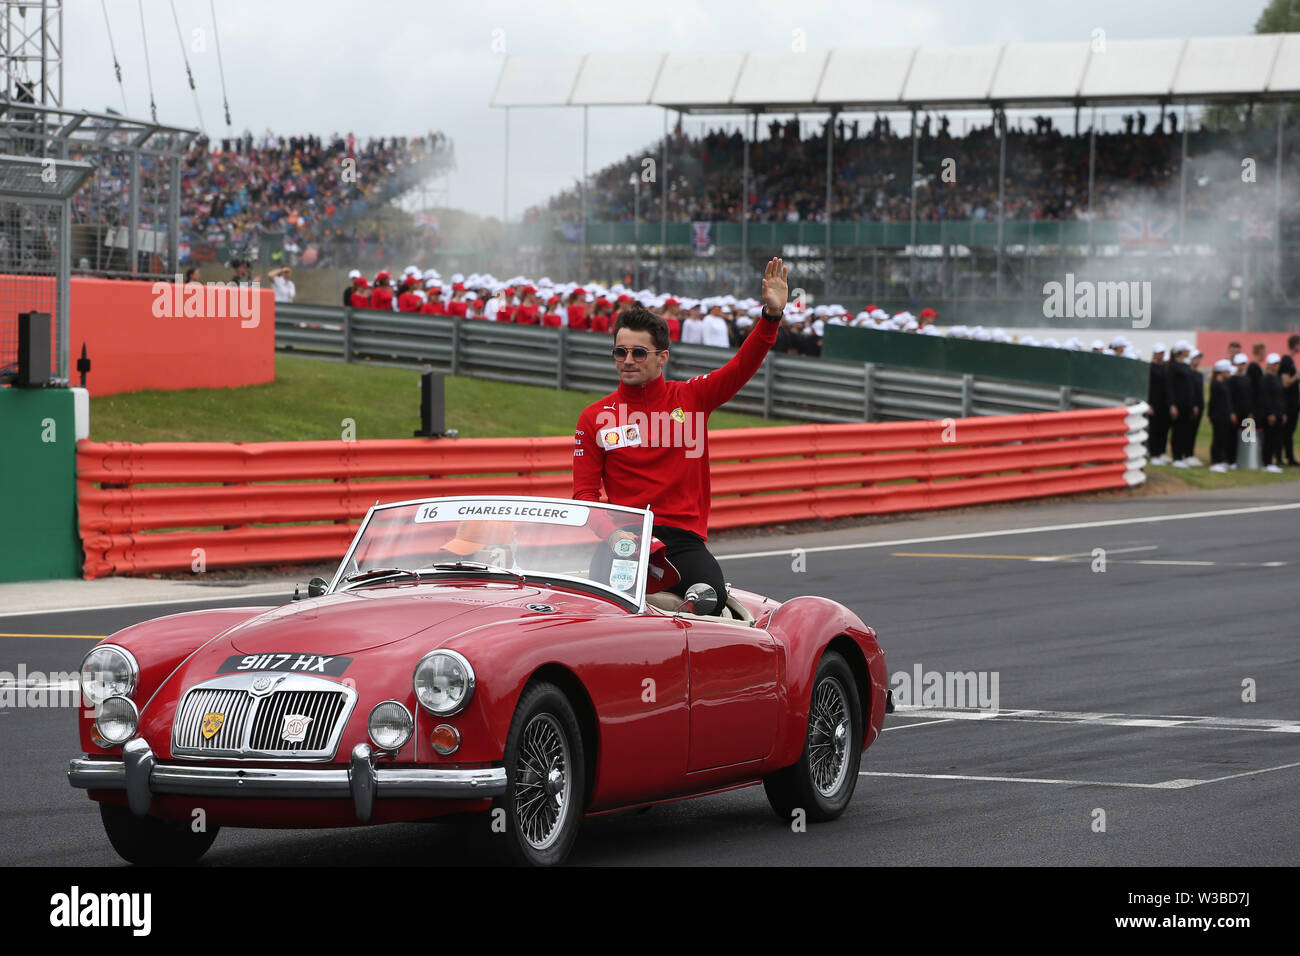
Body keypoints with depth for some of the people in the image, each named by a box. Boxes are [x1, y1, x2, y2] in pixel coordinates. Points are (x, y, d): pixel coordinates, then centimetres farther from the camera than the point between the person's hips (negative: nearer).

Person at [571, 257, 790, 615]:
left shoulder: (692, 397, 11)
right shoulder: (595, 418, 10)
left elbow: (743, 366, -1)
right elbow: (585, 492, 7)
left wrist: (772, 315, -17)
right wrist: (612, 533, -13)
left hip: (685, 537, 1)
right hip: (626, 539, 0)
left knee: (712, 598, -28)